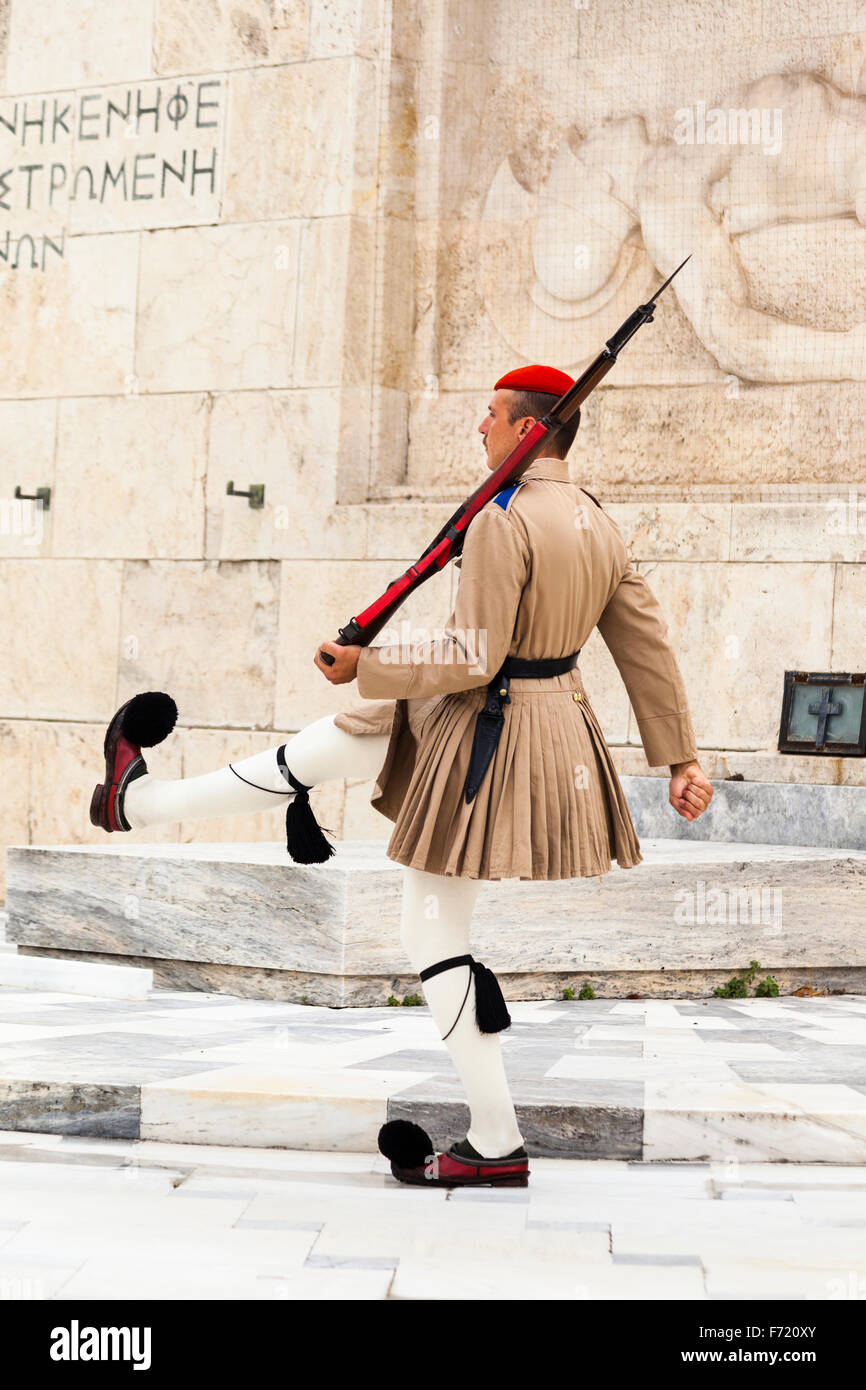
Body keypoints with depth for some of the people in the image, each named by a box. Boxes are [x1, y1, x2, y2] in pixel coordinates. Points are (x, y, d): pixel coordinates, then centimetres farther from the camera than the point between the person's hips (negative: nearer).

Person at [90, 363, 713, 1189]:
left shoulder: (501, 522, -23)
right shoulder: (599, 525, 5)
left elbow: (474, 659, -25)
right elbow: (649, 649, 7)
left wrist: (366, 666, -11)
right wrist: (681, 758, 13)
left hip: (487, 737, -10)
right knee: (325, 744, 21)